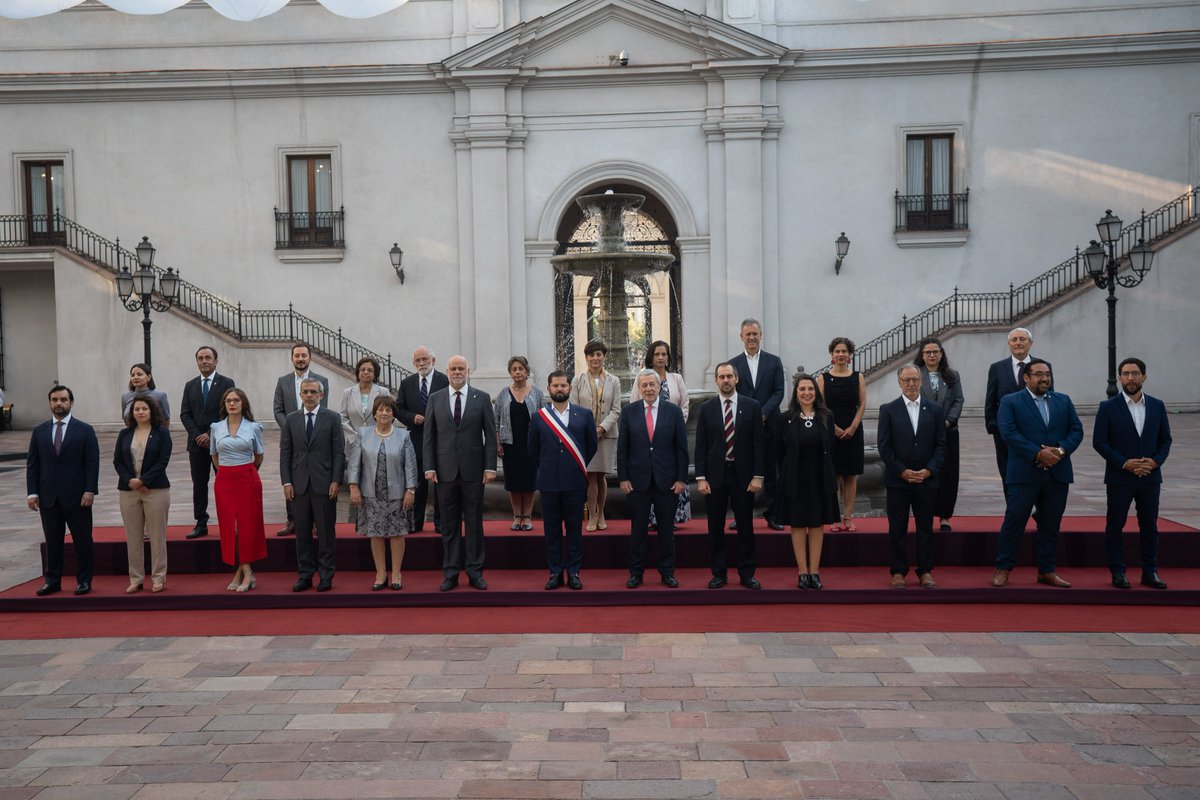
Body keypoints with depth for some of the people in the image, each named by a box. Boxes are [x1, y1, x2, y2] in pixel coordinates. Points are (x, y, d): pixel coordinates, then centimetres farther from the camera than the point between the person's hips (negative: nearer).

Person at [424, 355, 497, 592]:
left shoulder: (482, 398, 2)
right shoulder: (435, 399, 6)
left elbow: (490, 434, 1)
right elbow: (429, 436, 5)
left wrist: (490, 466, -6)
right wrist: (429, 467, -3)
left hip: (473, 470, -1)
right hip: (445, 471, 1)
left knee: (474, 523, 5)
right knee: (449, 524, 7)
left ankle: (475, 572, 13)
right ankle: (451, 573, 15)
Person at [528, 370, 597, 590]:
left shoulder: (584, 415, 2)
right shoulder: (538, 417, 3)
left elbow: (591, 446, 9)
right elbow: (533, 450, 12)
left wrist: (578, 468, 11)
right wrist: (546, 469, 12)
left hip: (575, 481, 0)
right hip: (549, 482, 1)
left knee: (574, 529, 5)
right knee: (552, 529, 6)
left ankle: (574, 572, 14)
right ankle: (555, 573, 14)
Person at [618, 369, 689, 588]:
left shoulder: (673, 411, 2)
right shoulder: (628, 412, 3)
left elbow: (681, 447, 1)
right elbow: (622, 448, 3)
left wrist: (681, 478, -4)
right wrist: (623, 478, -3)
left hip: (667, 480, 0)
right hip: (638, 480, 0)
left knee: (666, 529, 7)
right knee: (637, 529, 6)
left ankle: (667, 572, 18)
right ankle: (636, 573, 15)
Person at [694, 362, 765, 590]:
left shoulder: (752, 406, 2)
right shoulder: (706, 408, 3)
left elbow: (759, 443, 0)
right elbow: (700, 445, 2)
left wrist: (758, 476, -6)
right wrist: (700, 477, -5)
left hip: (743, 475, 0)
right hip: (715, 475, 1)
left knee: (746, 526, 6)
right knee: (715, 527, 6)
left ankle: (747, 573, 16)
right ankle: (718, 573, 16)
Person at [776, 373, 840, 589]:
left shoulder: (826, 417, 2)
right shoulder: (787, 419, -2)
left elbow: (830, 449, 3)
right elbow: (781, 452, 1)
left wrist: (832, 478, 1)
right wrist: (785, 478, -1)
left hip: (821, 479, 1)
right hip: (795, 480, -1)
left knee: (818, 525, 6)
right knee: (798, 525, 5)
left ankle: (814, 572, 14)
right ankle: (802, 572, 13)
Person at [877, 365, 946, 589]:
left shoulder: (934, 410, 6)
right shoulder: (888, 410, 1)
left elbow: (941, 445, 4)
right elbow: (884, 446, -3)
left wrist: (929, 470, -8)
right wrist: (902, 471, -10)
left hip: (926, 479, 2)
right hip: (897, 480, -1)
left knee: (925, 527, 7)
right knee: (897, 528, 4)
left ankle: (925, 571, 16)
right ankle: (898, 572, 12)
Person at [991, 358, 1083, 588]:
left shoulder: (1063, 401, 14)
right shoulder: (1010, 402, 0)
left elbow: (1076, 430, 7)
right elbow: (1008, 432, -11)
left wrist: (1062, 450, -12)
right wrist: (1038, 453, -18)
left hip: (1058, 473, 4)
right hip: (1025, 473, -4)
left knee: (1051, 524, 10)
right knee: (1014, 522, -1)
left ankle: (1046, 571, 20)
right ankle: (1003, 569, 8)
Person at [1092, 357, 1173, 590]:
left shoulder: (1157, 406, 6)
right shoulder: (1108, 407, -4)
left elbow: (1165, 440, 9)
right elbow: (1099, 442, -6)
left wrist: (1155, 461, -9)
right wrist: (1124, 463, -14)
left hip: (1150, 477, 3)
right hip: (1119, 478, -2)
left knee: (1149, 526, 8)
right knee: (1115, 526, 3)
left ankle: (1150, 572, 17)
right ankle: (1118, 573, 12)